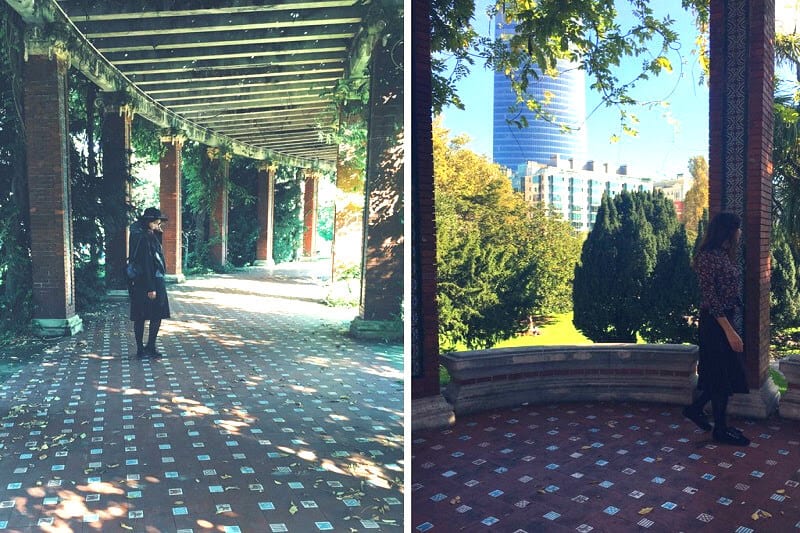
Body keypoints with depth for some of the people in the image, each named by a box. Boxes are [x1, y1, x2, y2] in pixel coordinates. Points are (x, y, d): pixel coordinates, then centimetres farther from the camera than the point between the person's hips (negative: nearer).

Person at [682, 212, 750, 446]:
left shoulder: (724, 254, 12)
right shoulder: (707, 257, -18)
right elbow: (710, 298, -21)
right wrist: (729, 331, -22)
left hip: (726, 319, 9)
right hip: (715, 322, -9)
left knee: (726, 373, 16)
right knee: (722, 374, 1)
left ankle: (695, 408, 29)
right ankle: (721, 429, 14)